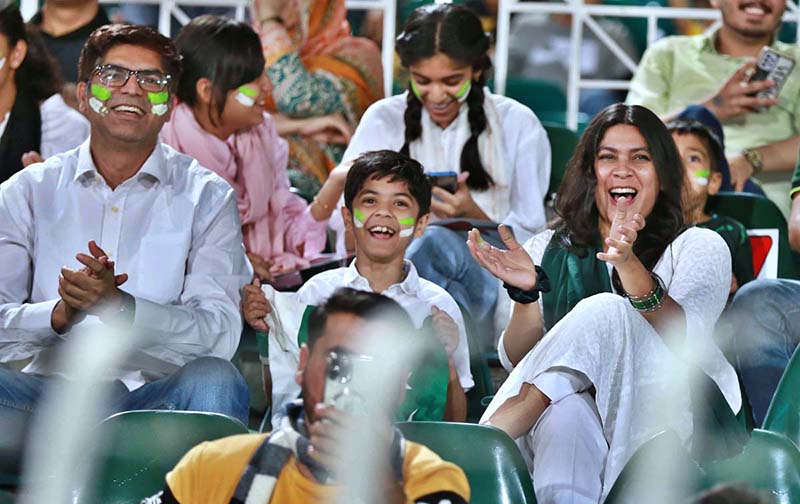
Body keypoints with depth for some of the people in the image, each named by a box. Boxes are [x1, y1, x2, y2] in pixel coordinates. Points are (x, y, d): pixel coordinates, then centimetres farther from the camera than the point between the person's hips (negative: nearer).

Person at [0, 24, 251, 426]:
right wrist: (60, 314, -21)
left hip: (157, 393, 0)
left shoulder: (207, 197, 7)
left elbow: (218, 335, -7)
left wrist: (120, 307, -24)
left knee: (212, 379, -33)